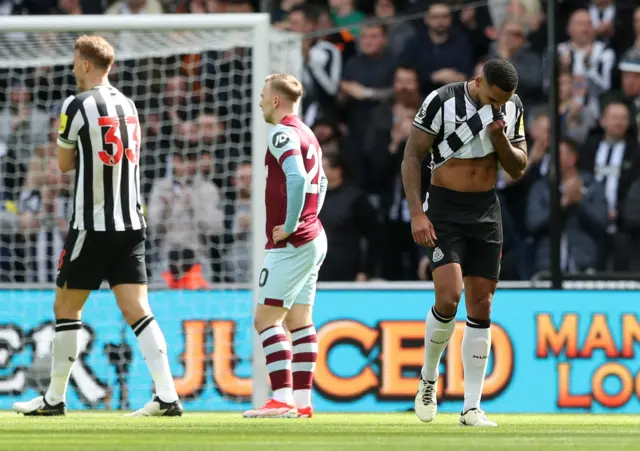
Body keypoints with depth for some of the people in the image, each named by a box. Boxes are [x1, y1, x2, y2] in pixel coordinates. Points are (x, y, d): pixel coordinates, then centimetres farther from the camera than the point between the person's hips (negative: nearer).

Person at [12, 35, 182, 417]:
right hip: (131, 224, 6)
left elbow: (64, 164, 4)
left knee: (66, 309, 7)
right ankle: (168, 396, -11)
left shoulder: (77, 106, -8)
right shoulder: (127, 105, 11)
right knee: (137, 310, 0)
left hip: (92, 227, -6)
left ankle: (55, 398, 13)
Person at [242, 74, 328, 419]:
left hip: (292, 244, -10)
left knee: (266, 320, -10)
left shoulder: (283, 134, -13)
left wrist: (289, 226, -21)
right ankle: (302, 401, 8)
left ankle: (282, 398, -17)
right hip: (312, 239, 10)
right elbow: (319, 182, 29)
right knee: (299, 321, 10)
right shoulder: (307, 135, 17)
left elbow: (296, 178, -28)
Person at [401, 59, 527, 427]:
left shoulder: (513, 109, 3)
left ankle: (472, 407, 4)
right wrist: (416, 212, -15)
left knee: (481, 307, 1)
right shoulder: (442, 102, -12)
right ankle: (429, 379, 7)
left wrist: (500, 138, -11)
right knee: (448, 298, -19)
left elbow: (518, 169, 9)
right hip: (445, 209, -4)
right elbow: (412, 157, -7)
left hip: (487, 210, 4)